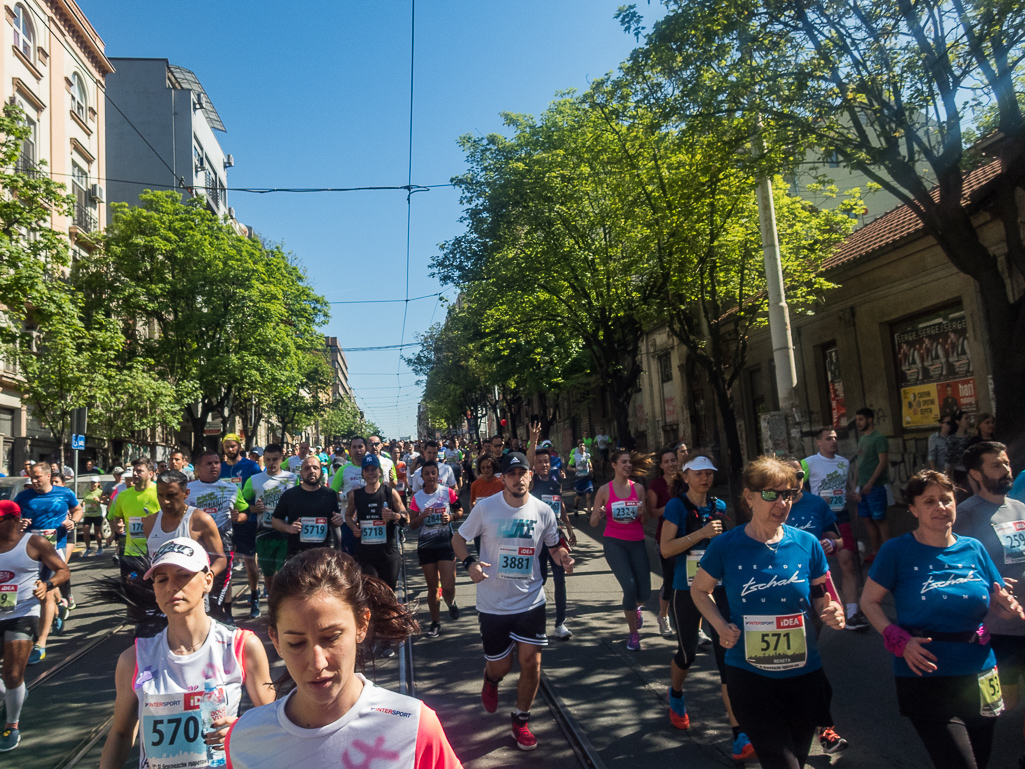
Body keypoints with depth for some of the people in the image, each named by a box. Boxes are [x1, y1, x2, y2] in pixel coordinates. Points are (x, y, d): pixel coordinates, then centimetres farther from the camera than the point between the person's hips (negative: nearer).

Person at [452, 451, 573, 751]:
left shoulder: (543, 511, -4)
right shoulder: (486, 508, -11)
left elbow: (554, 546, 10)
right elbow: (458, 538, 0)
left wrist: (563, 557, -13)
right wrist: (469, 563, -19)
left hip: (530, 601, 1)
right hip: (492, 603, -1)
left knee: (531, 662, 1)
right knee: (500, 666, 9)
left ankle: (521, 721, 28)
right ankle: (491, 681, 48)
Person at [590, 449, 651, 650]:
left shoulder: (638, 488, 3)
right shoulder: (605, 490, -1)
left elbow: (644, 522, 6)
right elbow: (593, 522, 3)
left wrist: (642, 512, -15)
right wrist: (598, 515, -19)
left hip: (637, 543, 2)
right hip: (614, 542, -2)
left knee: (644, 592, -1)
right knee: (630, 586, -18)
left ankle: (636, 607, 41)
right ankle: (633, 634, 6)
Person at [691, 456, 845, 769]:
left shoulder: (807, 544, -5)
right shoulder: (725, 546, -11)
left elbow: (822, 600, 7)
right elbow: (699, 590, 5)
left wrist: (833, 613, -15)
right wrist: (721, 625, -11)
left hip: (803, 673, 3)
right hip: (750, 676, -3)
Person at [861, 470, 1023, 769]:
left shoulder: (974, 549, 4)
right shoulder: (897, 551, -8)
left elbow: (998, 602, 12)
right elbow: (869, 601, -6)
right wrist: (898, 639, -20)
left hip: (979, 676, 5)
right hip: (925, 675, -5)